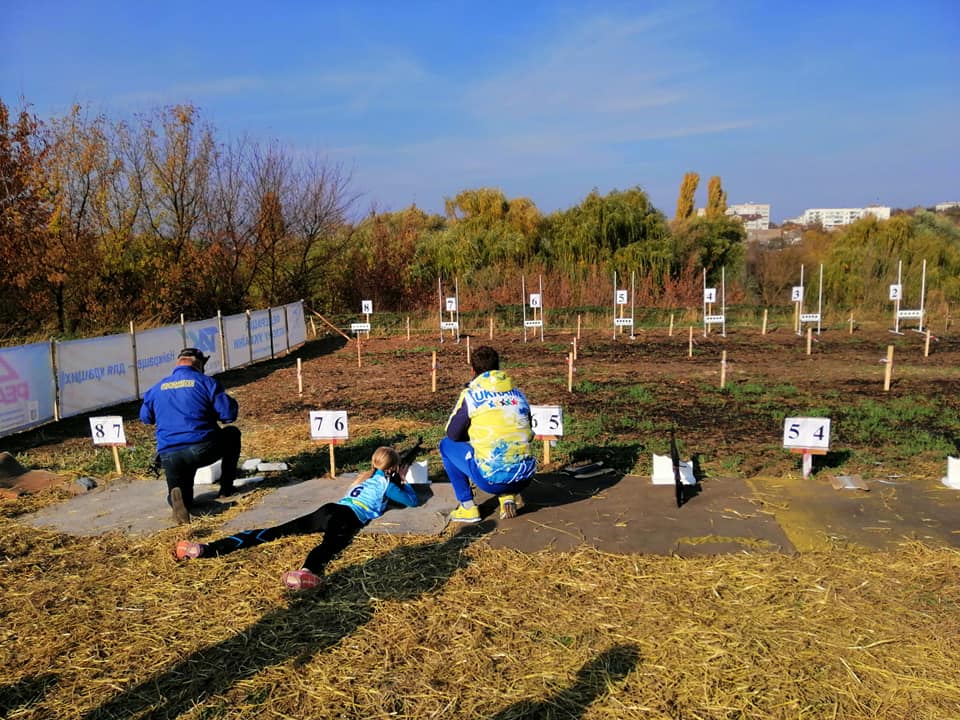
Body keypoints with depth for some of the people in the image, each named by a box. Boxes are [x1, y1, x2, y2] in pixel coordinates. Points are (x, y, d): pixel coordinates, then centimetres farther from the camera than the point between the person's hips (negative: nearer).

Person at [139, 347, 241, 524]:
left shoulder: (156, 389, 13)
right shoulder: (206, 382, 0)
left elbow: (146, 417, 27)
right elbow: (229, 414, -4)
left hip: (169, 456, 3)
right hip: (204, 449, -3)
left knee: (183, 499, 22)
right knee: (233, 434, 28)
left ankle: (178, 495, -18)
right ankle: (226, 488, 24)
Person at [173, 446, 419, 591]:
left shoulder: (366, 476, 35)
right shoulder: (386, 483, 16)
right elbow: (413, 501, 23)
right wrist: (402, 481, 41)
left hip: (330, 509, 5)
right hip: (348, 517, -5)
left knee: (276, 531, -4)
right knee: (331, 543, -34)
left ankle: (206, 549, -13)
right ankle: (309, 571, -70)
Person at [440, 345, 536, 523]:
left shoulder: (470, 395, -1)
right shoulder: (519, 394, 13)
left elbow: (452, 435, 8)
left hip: (491, 479, -5)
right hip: (525, 478, 5)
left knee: (446, 445, 18)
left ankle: (467, 507, 14)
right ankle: (509, 495, 15)